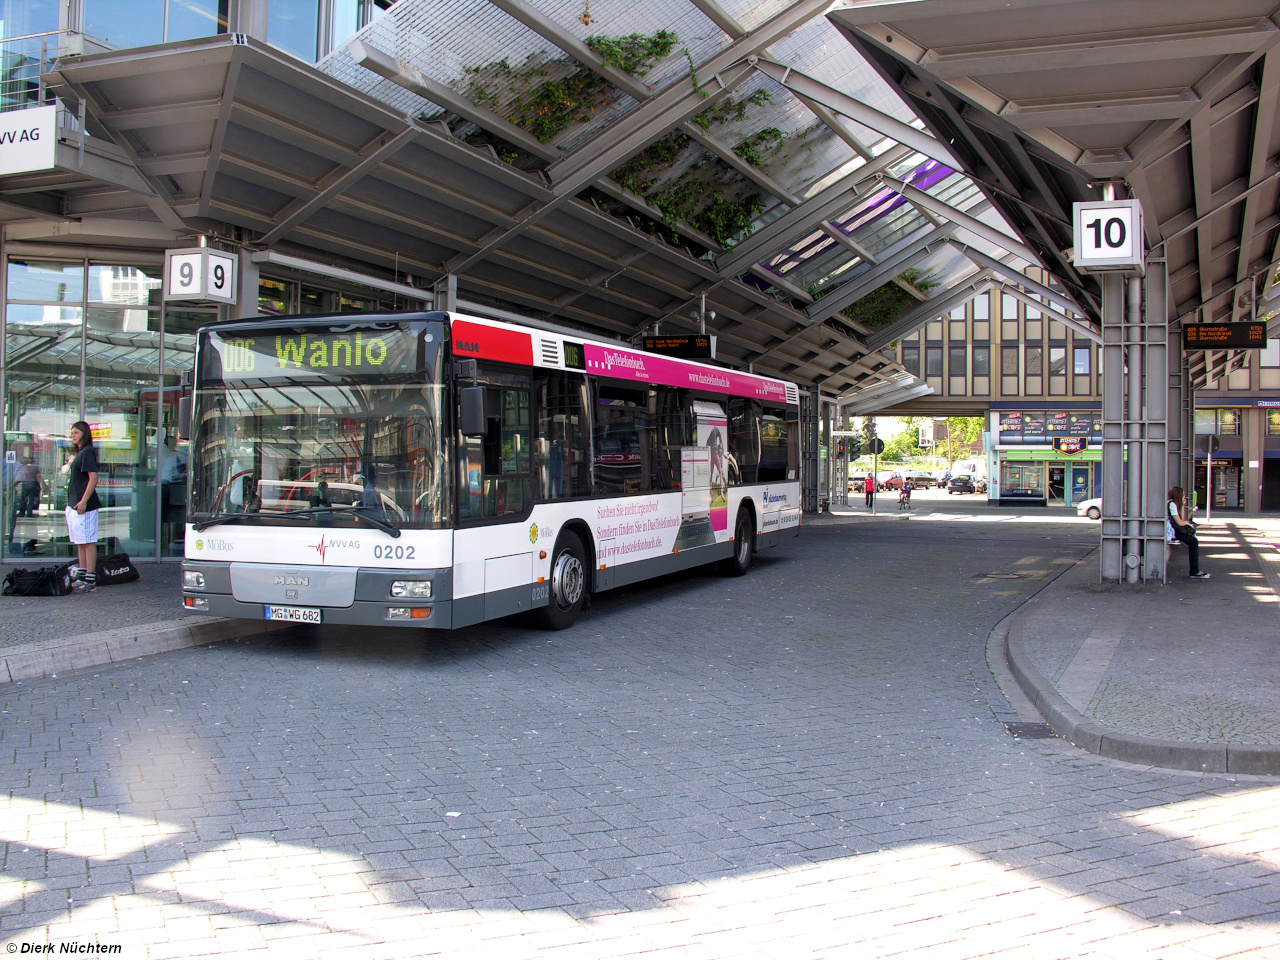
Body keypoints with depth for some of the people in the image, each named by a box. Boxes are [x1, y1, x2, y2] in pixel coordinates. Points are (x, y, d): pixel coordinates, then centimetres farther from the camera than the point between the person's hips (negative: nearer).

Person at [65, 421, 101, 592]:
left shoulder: (87, 452, -11)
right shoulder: (78, 453, 18)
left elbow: (93, 478, -19)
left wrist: (83, 501, -22)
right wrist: (71, 501, 20)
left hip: (85, 506, -10)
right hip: (74, 505, 10)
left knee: (88, 542, -7)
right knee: (80, 543, 13)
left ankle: (90, 580, -6)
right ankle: (81, 576, 19)